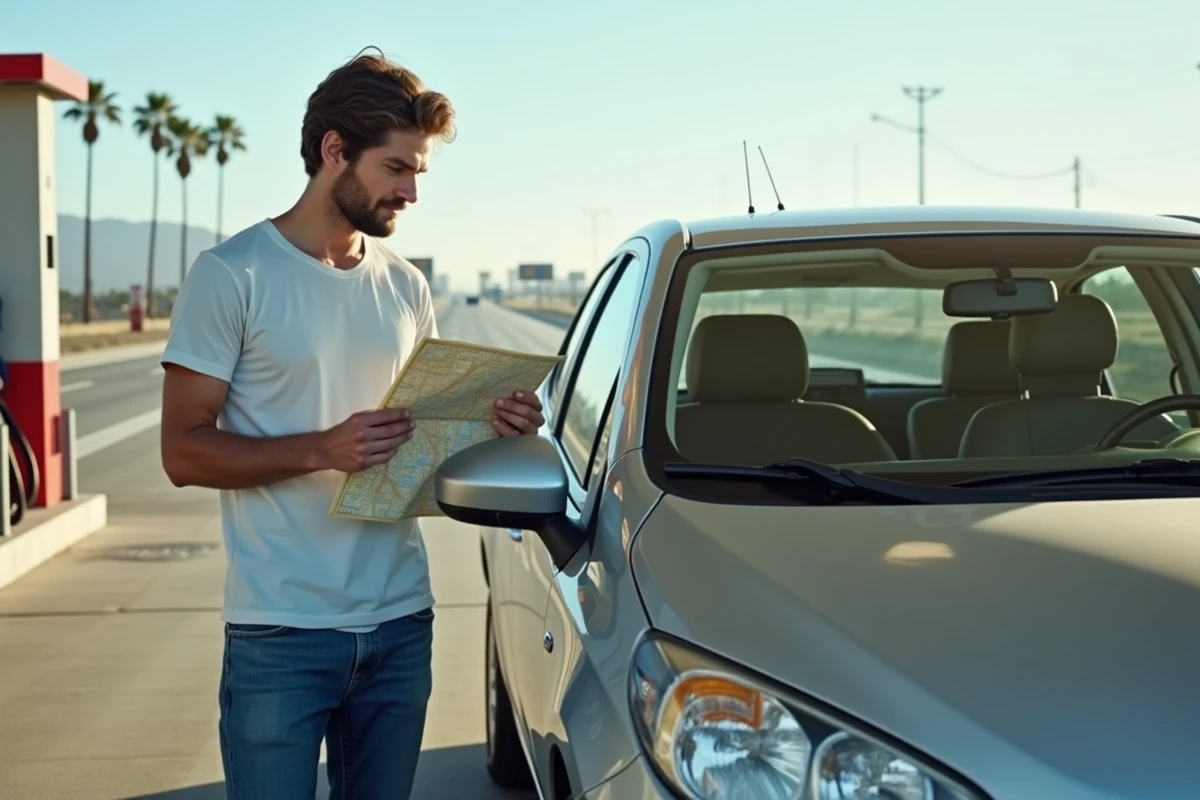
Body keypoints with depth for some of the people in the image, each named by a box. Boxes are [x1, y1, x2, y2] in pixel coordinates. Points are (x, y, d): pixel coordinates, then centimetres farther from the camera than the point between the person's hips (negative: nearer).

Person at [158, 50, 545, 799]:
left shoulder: (406, 286, 11)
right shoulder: (231, 275, -7)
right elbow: (185, 452, -10)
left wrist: (492, 423, -3)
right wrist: (321, 449, -23)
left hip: (400, 623, 6)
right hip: (281, 634, -5)